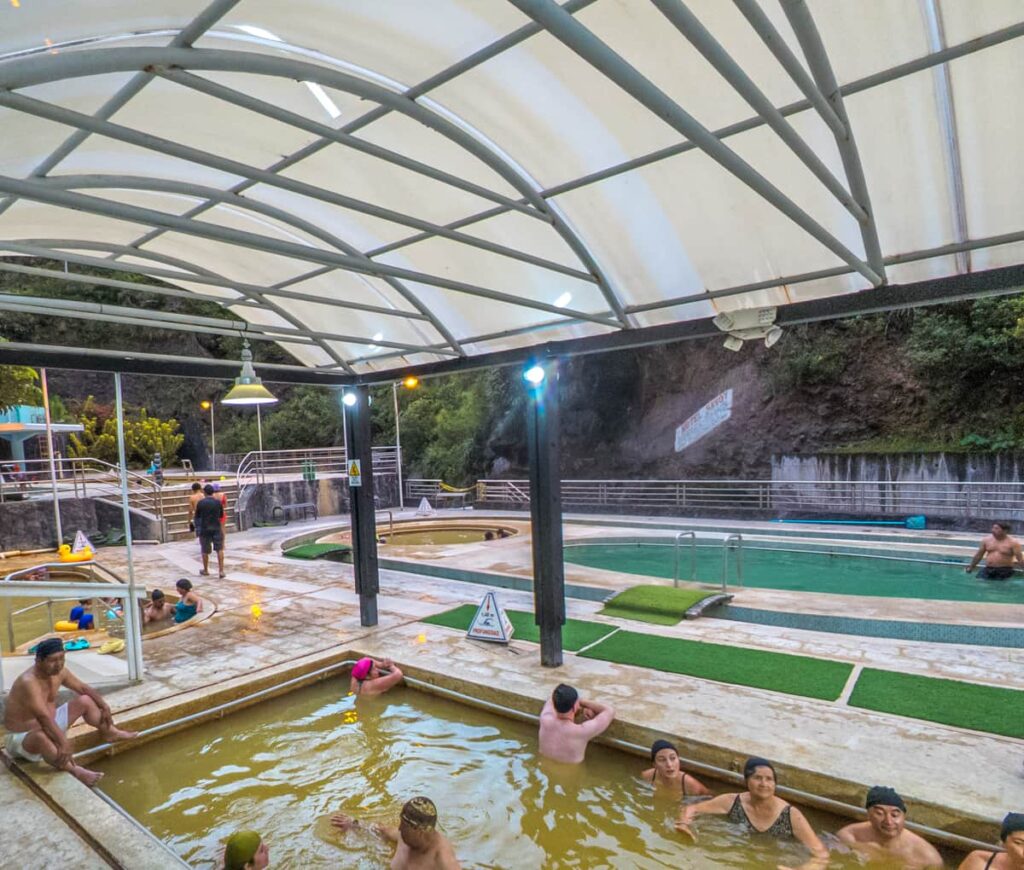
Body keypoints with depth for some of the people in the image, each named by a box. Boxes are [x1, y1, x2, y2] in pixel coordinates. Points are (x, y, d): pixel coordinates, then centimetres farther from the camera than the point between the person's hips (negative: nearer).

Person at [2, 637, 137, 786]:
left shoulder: (59, 672, -7)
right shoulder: (28, 682, -33)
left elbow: (84, 688, 7)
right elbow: (44, 718, -41)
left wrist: (105, 707, 2)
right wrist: (63, 743, -47)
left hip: (49, 725, 9)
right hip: (22, 736, -9)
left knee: (85, 701, 5)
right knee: (41, 737, -41)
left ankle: (109, 732, 20)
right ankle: (74, 770, -46)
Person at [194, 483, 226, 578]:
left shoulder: (201, 502, -8)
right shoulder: (218, 502, -4)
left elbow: (197, 516, 2)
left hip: (204, 528, -1)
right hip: (216, 528, 1)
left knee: (205, 550, 13)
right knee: (219, 549, 4)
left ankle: (205, 570, 27)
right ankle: (221, 571, -3)